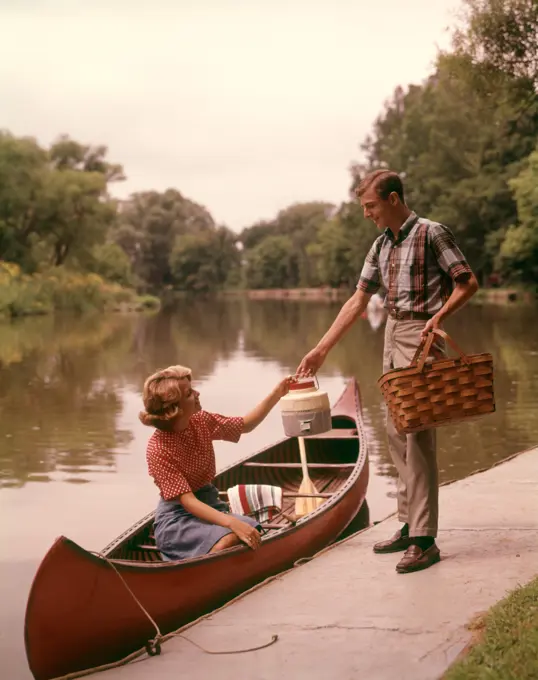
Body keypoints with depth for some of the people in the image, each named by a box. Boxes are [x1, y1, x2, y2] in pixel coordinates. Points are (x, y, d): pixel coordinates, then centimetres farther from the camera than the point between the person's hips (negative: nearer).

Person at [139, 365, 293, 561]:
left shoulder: (200, 421, -1)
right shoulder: (158, 449, -21)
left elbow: (246, 425, 14)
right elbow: (188, 501, -26)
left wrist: (277, 394, 2)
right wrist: (232, 522, -38)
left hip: (210, 504, 6)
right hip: (176, 519, -6)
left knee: (254, 537, -21)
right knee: (227, 542, -33)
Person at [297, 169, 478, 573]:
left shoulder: (431, 234, -7)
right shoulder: (381, 245, 14)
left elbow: (468, 283, -9)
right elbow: (358, 301, 15)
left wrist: (439, 316, -25)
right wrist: (320, 351, 12)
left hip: (420, 337, -8)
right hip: (393, 337, 8)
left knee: (418, 436, -10)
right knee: (397, 434, 10)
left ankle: (424, 540, -7)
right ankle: (409, 526, 18)